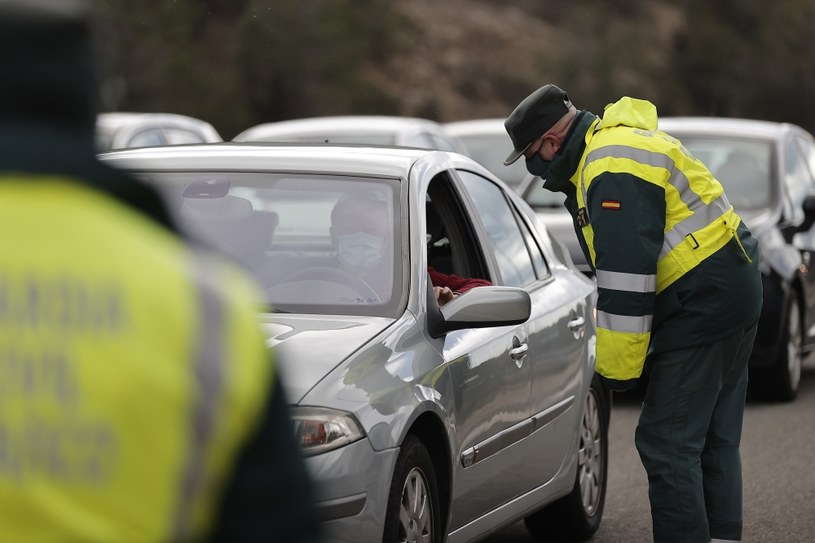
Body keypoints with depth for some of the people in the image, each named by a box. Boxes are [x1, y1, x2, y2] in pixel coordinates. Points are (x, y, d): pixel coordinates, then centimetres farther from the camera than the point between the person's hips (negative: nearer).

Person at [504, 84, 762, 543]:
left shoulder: (614, 169, -19)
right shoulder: (613, 144, 15)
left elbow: (626, 278, -23)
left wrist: (619, 365, -16)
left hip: (704, 303, -11)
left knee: (667, 444, -8)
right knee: (714, 440, 15)